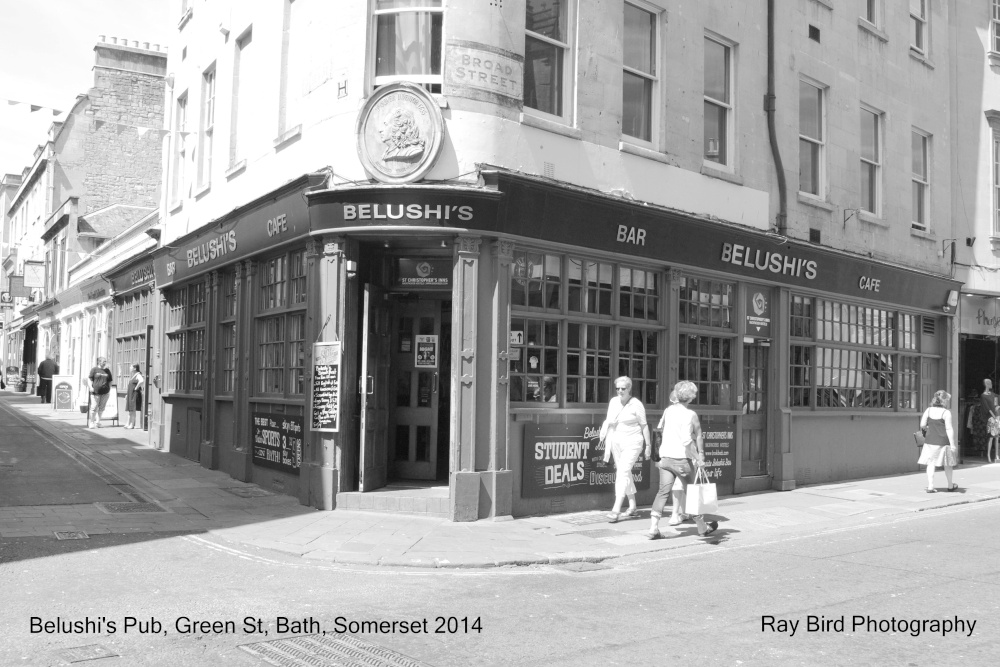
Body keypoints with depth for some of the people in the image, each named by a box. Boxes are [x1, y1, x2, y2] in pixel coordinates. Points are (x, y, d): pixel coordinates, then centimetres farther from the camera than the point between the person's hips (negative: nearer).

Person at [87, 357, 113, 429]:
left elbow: (110, 381, 19)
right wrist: (91, 387, -10)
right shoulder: (94, 369, 2)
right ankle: (91, 423, 7)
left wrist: (109, 389, 10)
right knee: (94, 407, -3)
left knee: (101, 408, 6)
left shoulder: (107, 370, 13)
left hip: (105, 392, 4)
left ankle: (97, 422, 17)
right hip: (96, 392, -4)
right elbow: (90, 378, 1)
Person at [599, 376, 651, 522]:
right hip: (616, 443, 6)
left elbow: (644, 426, -4)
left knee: (623, 473, -16)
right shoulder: (613, 402, 6)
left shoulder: (636, 405, -10)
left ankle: (616, 509, -20)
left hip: (632, 443, -6)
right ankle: (632, 506, 26)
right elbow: (609, 423, 12)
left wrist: (648, 445, -2)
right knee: (626, 473, 14)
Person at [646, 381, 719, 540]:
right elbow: (687, 440, -23)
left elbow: (660, 428, 24)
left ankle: (653, 528, -9)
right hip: (682, 458, -5)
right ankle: (702, 528, 26)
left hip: (665, 457, 5)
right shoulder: (690, 414, -13)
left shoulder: (668, 410, 6)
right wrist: (698, 458, -19)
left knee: (663, 491, 2)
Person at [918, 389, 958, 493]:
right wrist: (952, 444, -12)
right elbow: (949, 429, -13)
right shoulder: (946, 412, -11)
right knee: (947, 465, 14)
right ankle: (950, 485, 29)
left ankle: (930, 486, -2)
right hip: (943, 441, -3)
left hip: (930, 441, 3)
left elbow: (922, 425, 0)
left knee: (931, 463, 4)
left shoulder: (928, 410, 1)